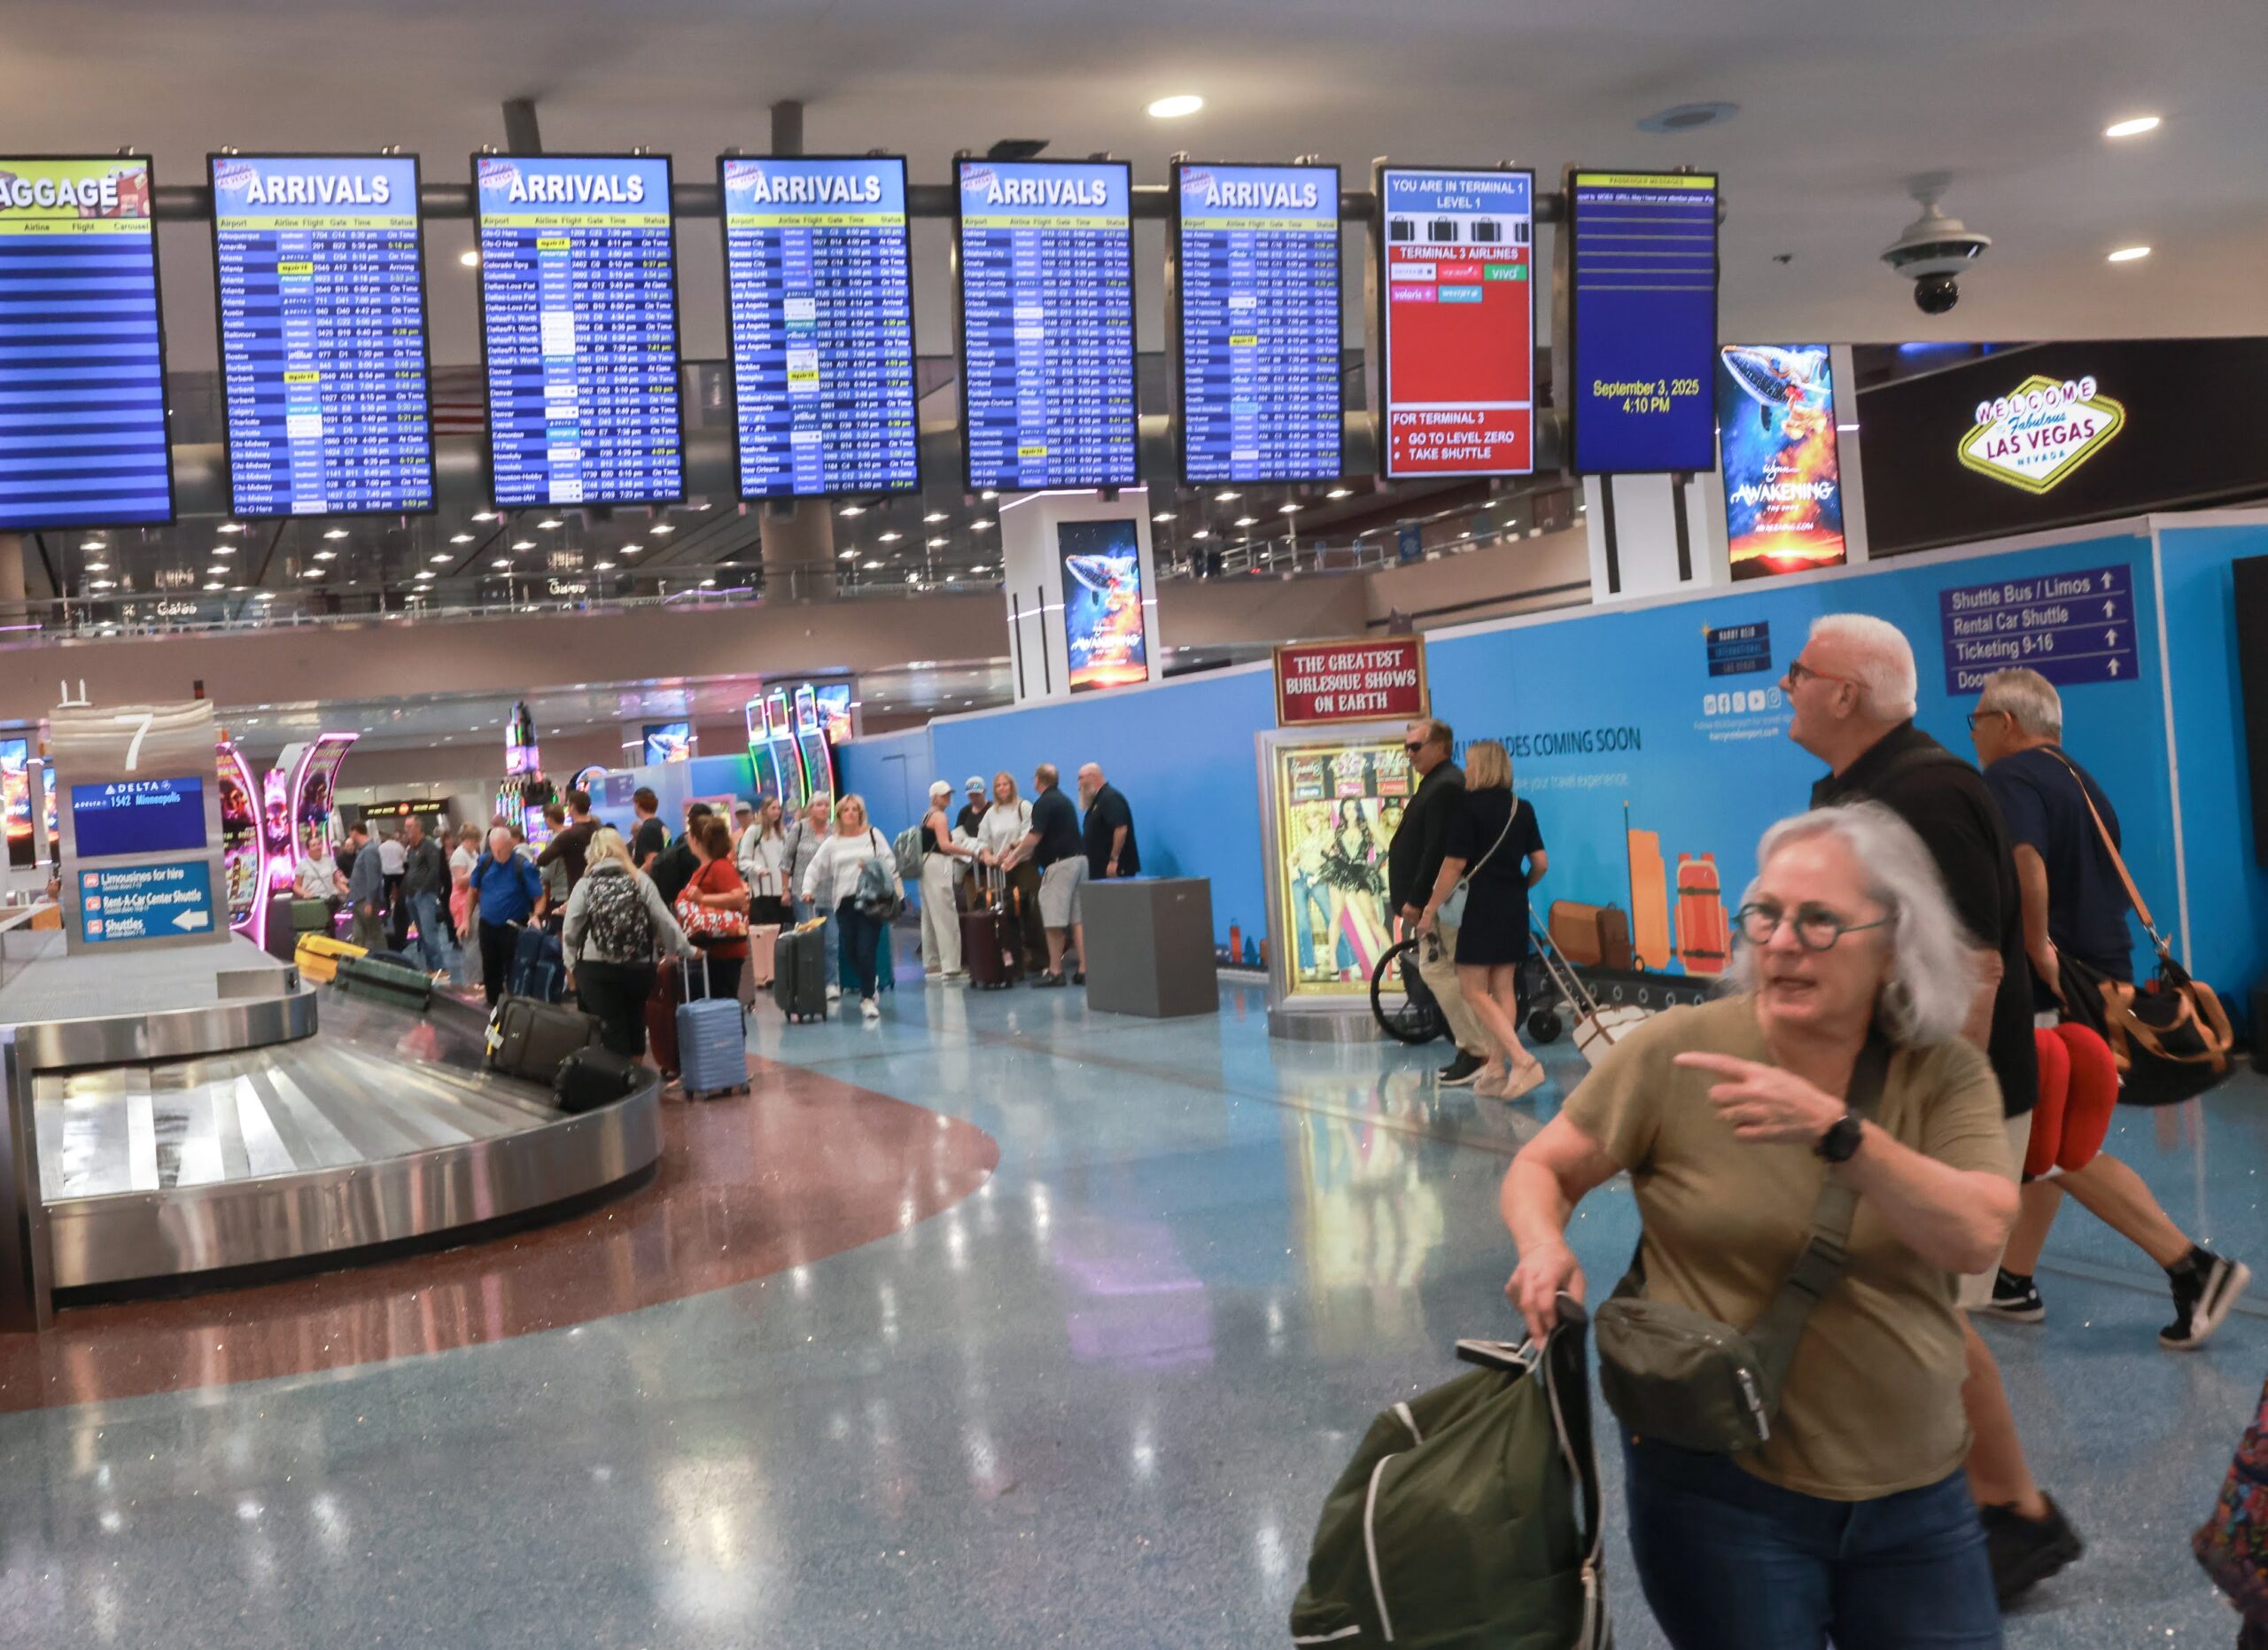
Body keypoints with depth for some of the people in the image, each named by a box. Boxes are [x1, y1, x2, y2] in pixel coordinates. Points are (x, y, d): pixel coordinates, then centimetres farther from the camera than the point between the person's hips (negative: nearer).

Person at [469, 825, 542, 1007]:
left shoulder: (523, 866, -16)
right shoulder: (485, 862, -2)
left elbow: (540, 896, -15)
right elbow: (474, 890, 10)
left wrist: (535, 916, -31)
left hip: (513, 928, -5)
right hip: (487, 925, 5)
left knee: (513, 971, 1)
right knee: (490, 969, 15)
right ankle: (492, 1004, 29)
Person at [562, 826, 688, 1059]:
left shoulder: (584, 885, -1)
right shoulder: (641, 880, 2)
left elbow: (570, 931, 1)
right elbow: (664, 921, 1)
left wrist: (571, 965, 15)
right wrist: (684, 950, 14)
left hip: (596, 970, -2)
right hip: (639, 968, 2)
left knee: (611, 1030, 2)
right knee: (635, 1024, 19)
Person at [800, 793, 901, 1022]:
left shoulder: (873, 835, 8)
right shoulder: (832, 843, 13)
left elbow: (889, 863, 3)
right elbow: (814, 868, 11)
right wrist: (808, 890, -4)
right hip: (844, 902, 3)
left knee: (866, 950, -11)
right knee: (850, 951, 6)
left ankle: (867, 998, -2)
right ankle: (870, 984, 32)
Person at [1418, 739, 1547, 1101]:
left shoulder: (1469, 807, -10)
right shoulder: (1523, 808, 8)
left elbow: (1454, 865, -13)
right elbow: (1541, 863, 7)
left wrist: (1430, 909, -7)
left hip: (1480, 905, -7)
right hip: (1514, 907, 7)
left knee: (1474, 990, -2)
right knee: (1503, 988, 11)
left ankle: (1522, 1060, -15)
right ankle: (1496, 1070, 13)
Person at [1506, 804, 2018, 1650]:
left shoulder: (1947, 1075, -4)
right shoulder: (1678, 1051, -9)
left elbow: (1978, 1235, -20)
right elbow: (1541, 1167, 0)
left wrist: (1835, 1130, -31)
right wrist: (1545, 1246, -21)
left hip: (1917, 1495, 3)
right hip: (1720, 1489, -2)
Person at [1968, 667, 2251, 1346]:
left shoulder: (2010, 779, -13)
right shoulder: (2081, 781, 17)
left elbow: (2025, 862, -32)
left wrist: (2038, 947, -24)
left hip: (2049, 991, -10)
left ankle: (2191, 1265, -9)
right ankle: (2014, 1283, 24)